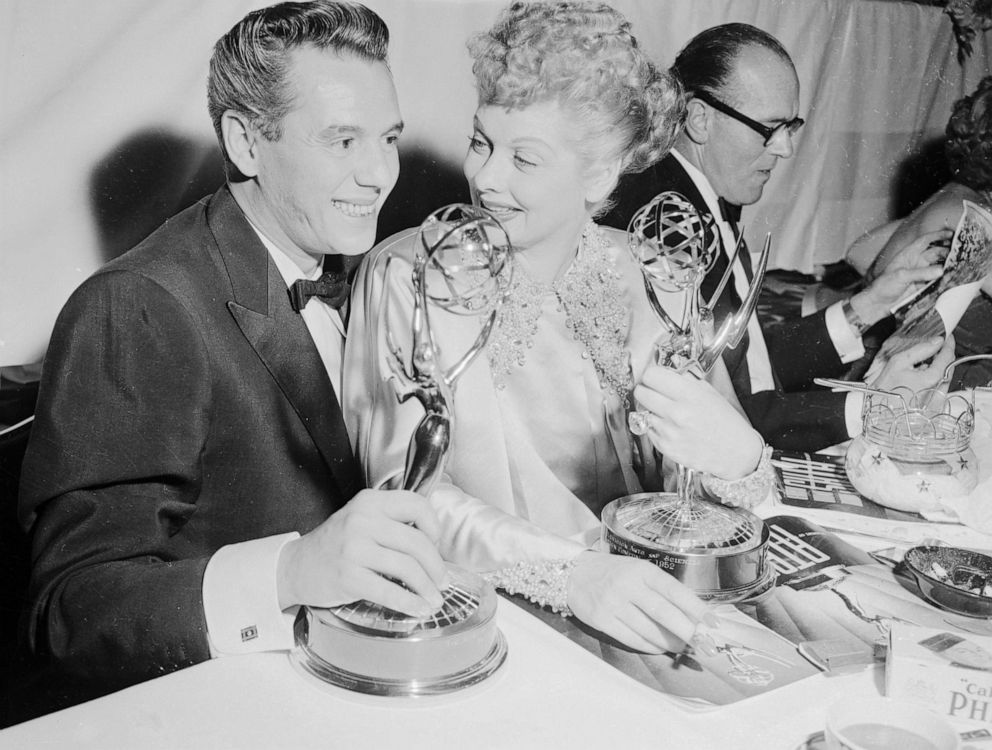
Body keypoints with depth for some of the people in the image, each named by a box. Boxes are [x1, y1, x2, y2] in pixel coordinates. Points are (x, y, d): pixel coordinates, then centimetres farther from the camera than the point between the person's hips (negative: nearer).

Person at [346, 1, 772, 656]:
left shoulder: (652, 279, 3)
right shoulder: (406, 278, -5)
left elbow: (721, 503, 3)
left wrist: (737, 457, -20)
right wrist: (572, 573, -28)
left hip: (646, 613, 3)